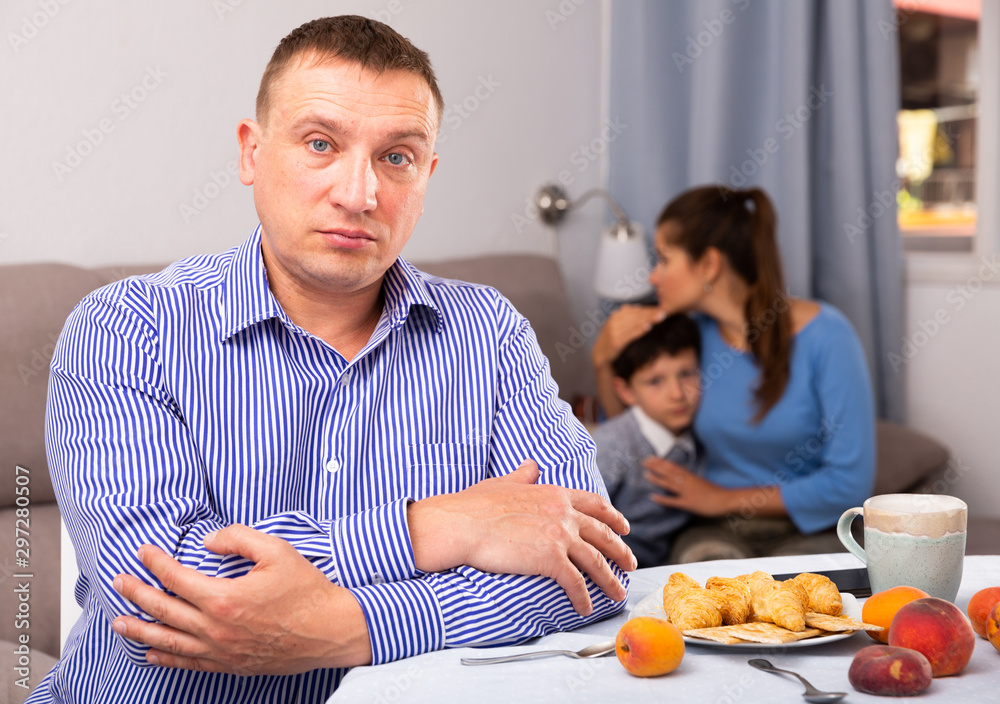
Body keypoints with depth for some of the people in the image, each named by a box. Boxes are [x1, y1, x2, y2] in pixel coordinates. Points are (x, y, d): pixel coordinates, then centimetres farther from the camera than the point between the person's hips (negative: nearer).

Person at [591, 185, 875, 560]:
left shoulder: (825, 336, -12)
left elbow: (851, 482, -14)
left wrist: (724, 498, -10)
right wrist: (603, 359, -2)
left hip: (812, 532, -2)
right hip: (717, 532, 3)